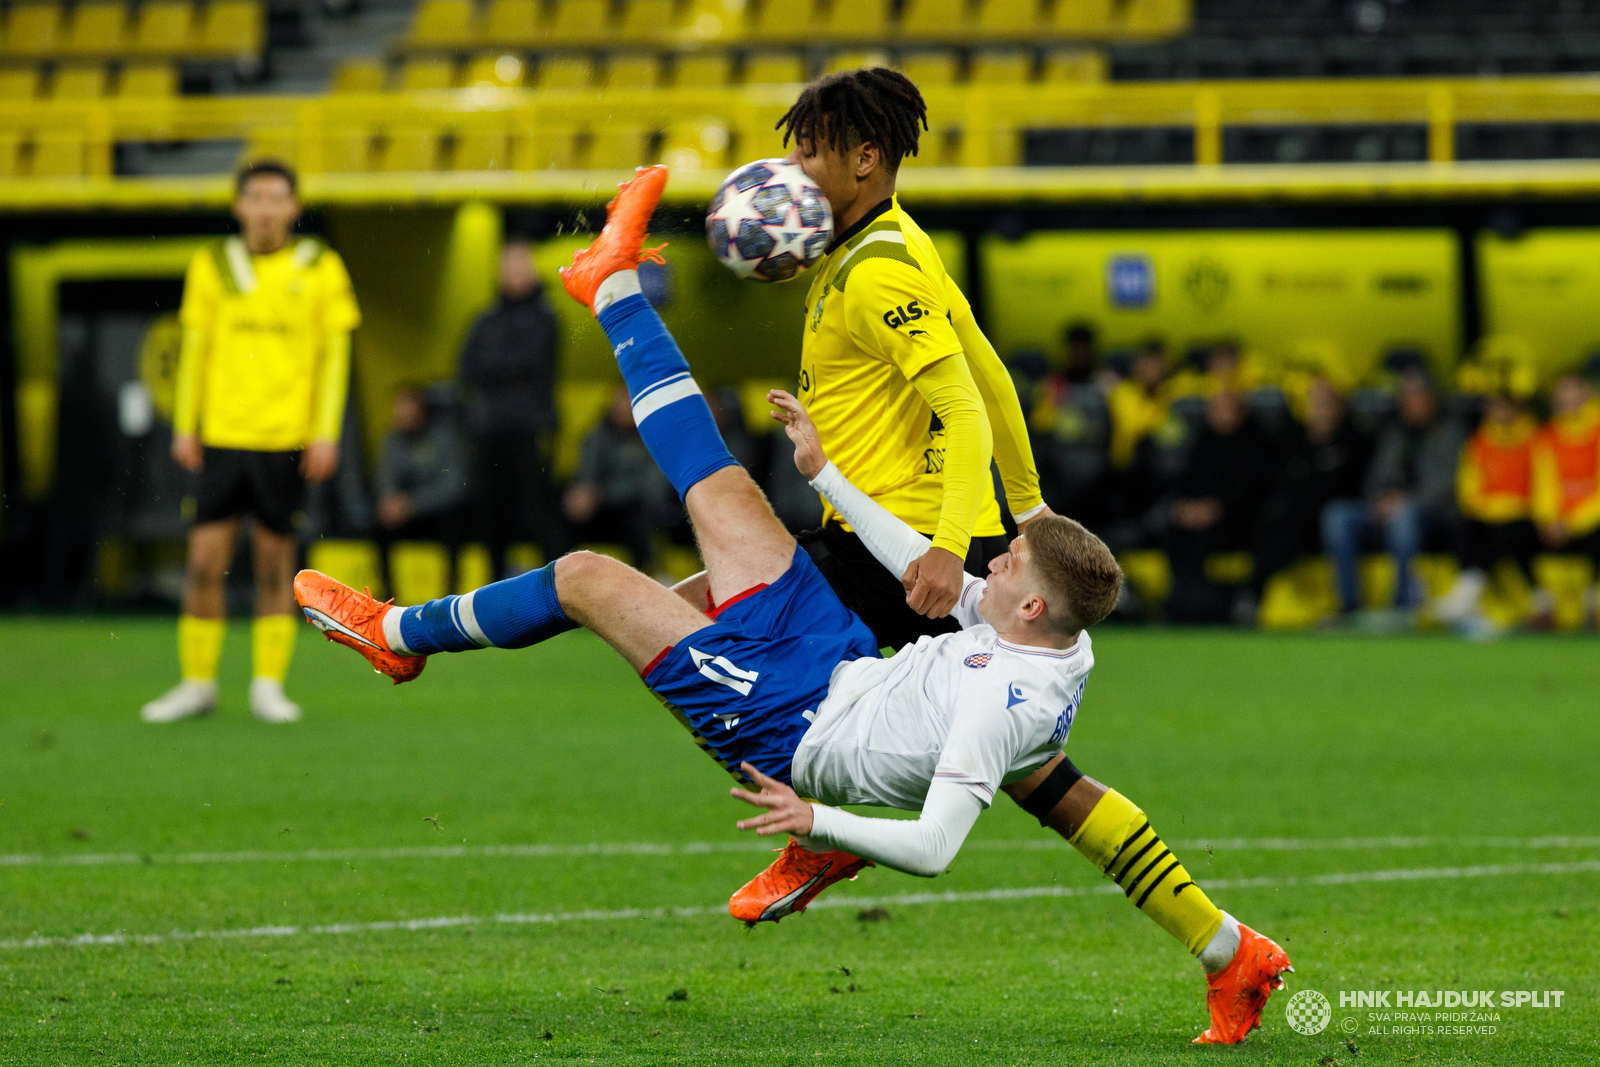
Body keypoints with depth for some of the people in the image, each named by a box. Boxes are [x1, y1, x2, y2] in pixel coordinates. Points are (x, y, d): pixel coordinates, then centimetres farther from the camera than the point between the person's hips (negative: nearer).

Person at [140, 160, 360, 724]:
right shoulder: (212, 265, 6)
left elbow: (335, 353, 2)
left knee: (275, 560, 3)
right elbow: (195, 346, 10)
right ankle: (197, 683, 8)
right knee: (205, 560, -2)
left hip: (286, 439, -1)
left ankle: (268, 686, 11)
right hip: (222, 437, 1)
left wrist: (326, 434, -5)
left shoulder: (320, 267, 1)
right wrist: (184, 427, 6)